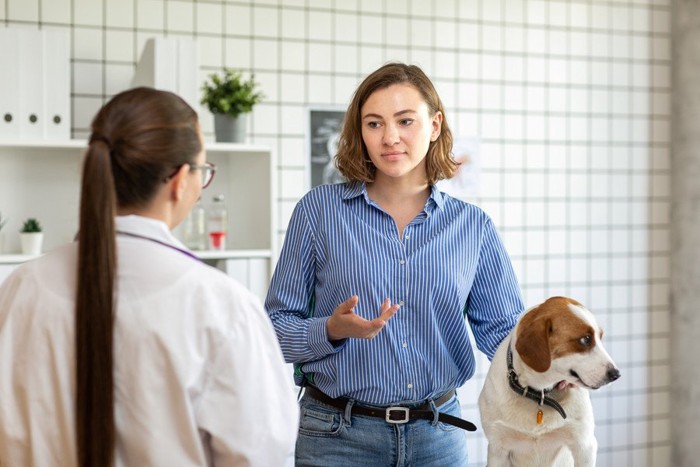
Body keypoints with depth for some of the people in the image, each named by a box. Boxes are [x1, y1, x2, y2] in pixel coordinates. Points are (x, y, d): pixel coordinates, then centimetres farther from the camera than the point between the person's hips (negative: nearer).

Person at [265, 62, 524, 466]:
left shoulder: (472, 225, 2)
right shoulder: (320, 209, -4)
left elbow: (504, 328, 3)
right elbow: (276, 326, -2)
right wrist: (333, 330, -21)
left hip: (438, 434, 2)